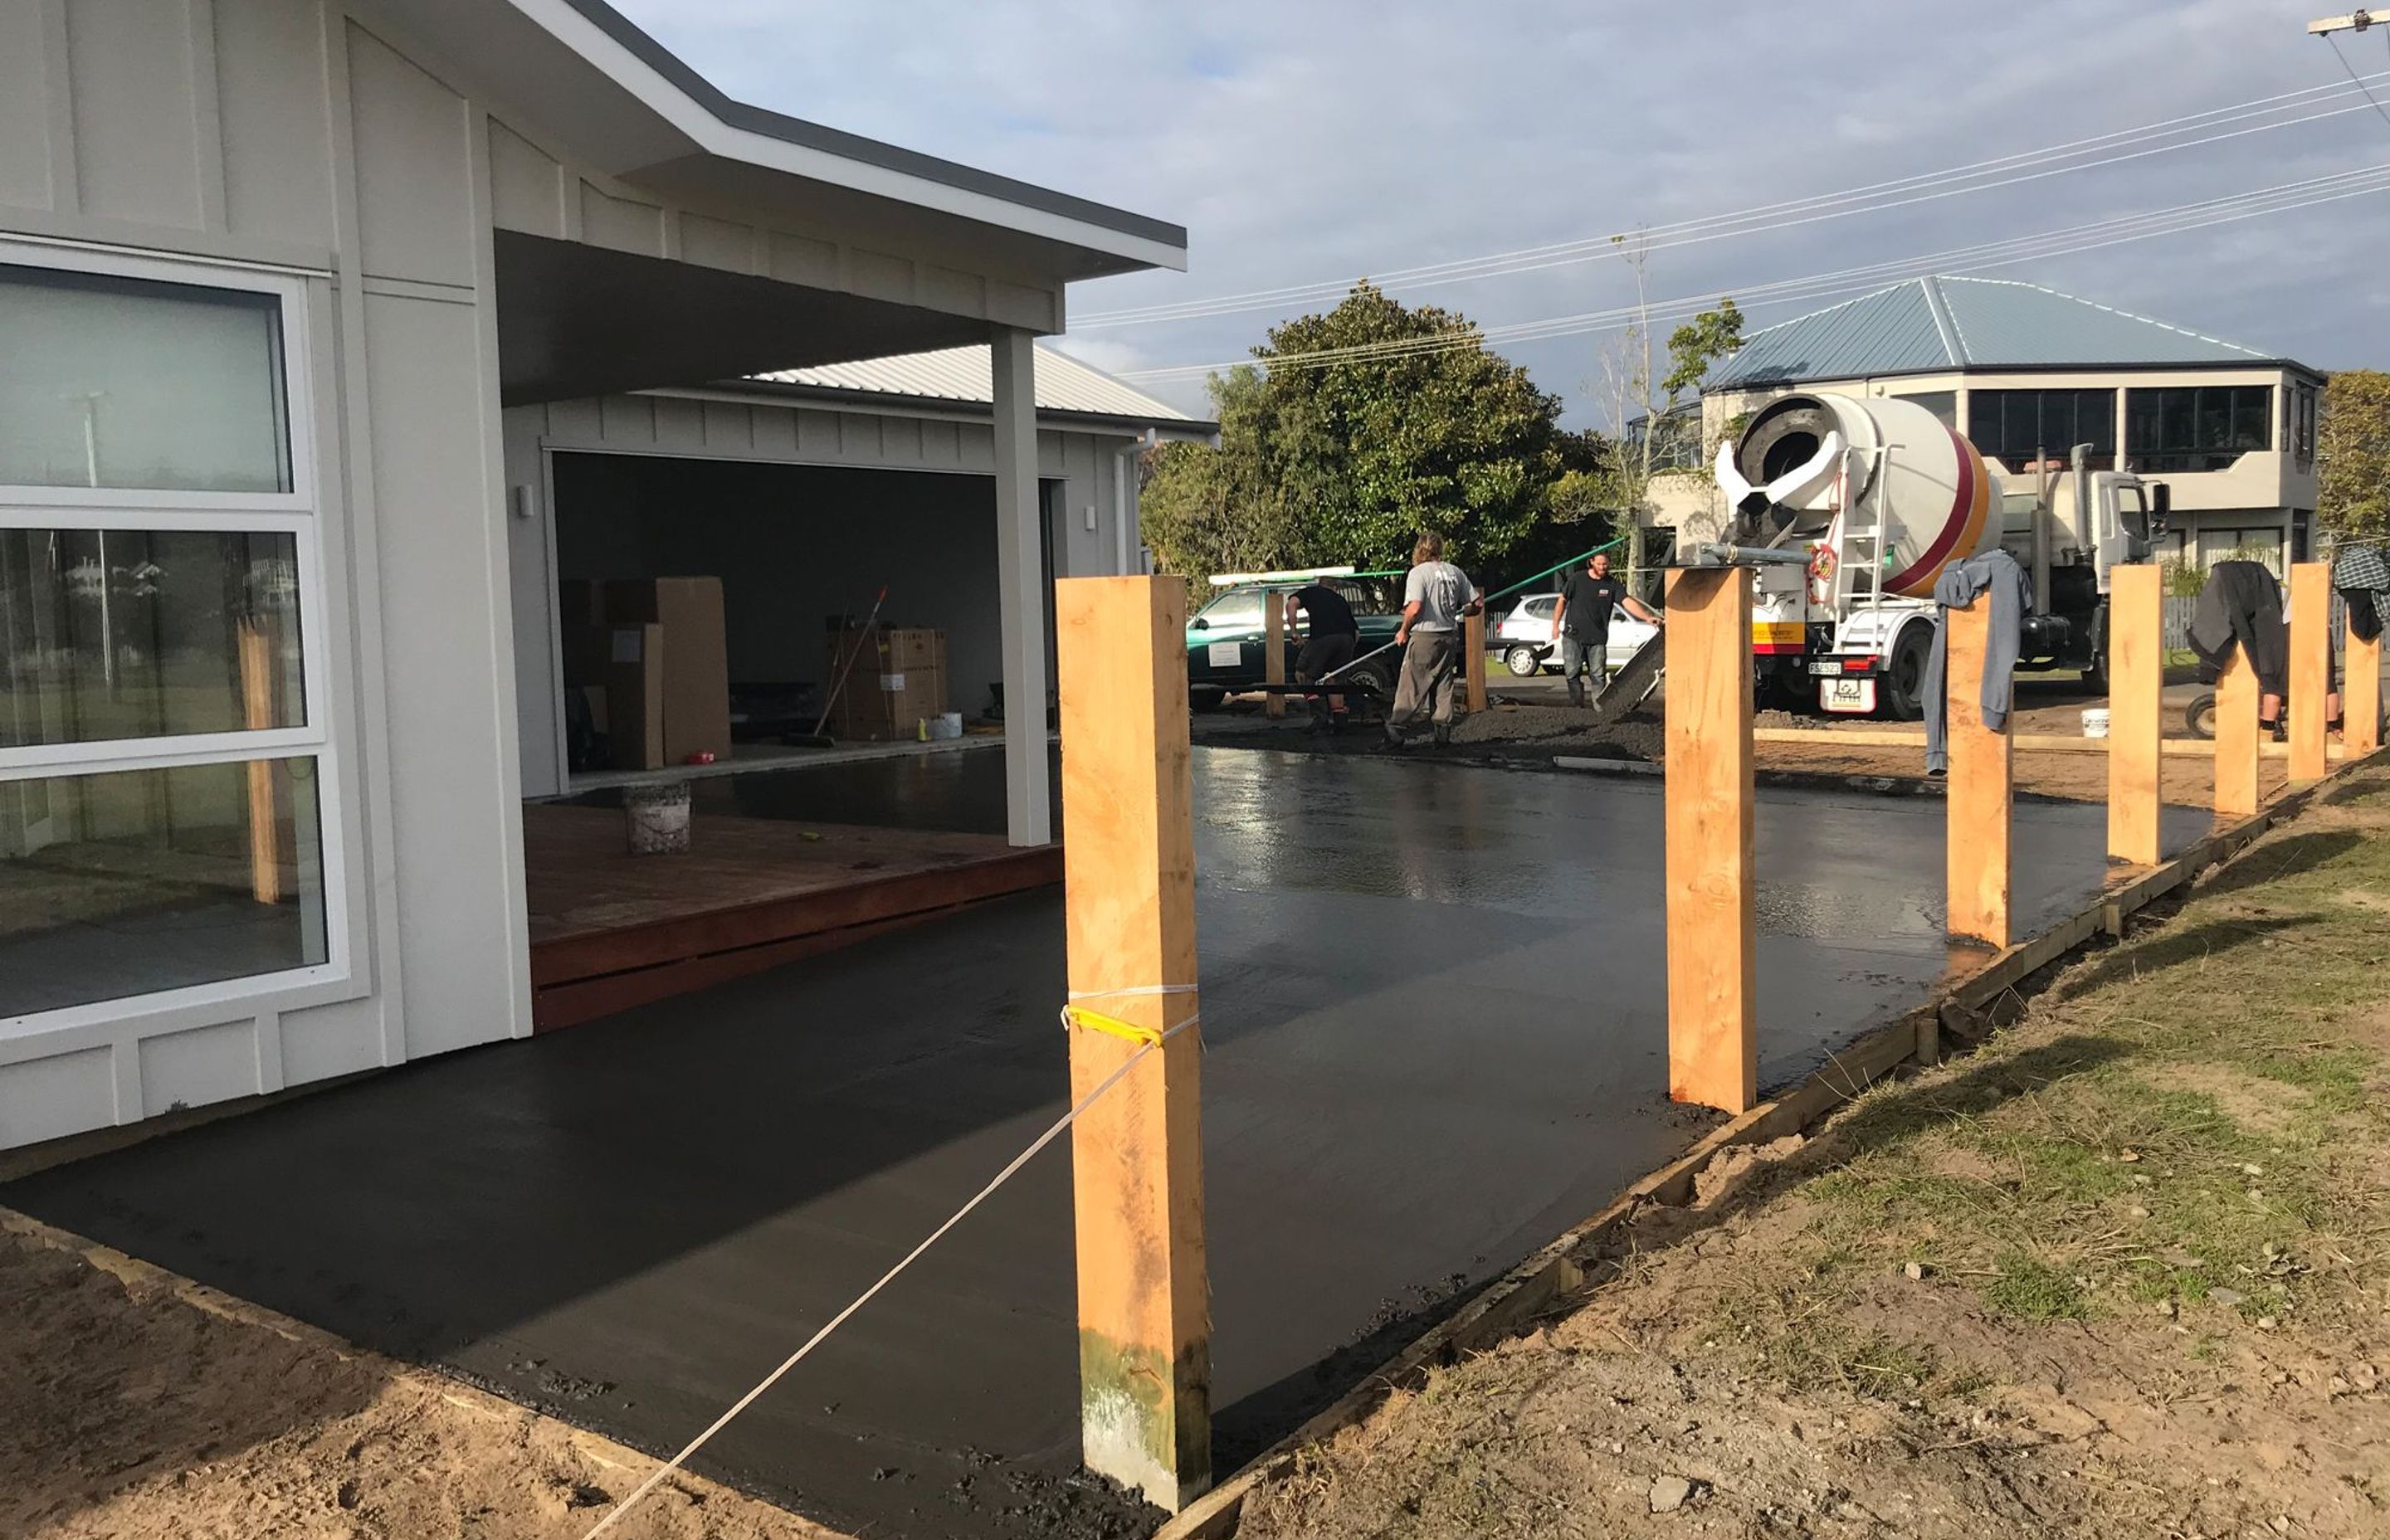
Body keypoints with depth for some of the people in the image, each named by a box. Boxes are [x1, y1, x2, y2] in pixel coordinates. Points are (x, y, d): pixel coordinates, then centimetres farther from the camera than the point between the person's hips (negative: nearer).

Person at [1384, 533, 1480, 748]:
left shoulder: (1418, 572, -9)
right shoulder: (1455, 572, 8)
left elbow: (1415, 607, -21)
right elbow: (1476, 603, 9)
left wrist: (1404, 630, -6)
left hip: (1425, 636, -5)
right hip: (1450, 636, 5)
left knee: (1410, 687, -3)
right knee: (1444, 686, 14)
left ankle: (1395, 731, -5)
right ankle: (1444, 732, 13)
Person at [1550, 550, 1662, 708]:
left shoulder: (1613, 584, 0)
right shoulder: (1577, 579, 0)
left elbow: (1628, 602, -13)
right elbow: (1563, 601, 9)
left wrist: (1647, 617, -28)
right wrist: (1555, 625, 8)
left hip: (1598, 638, 0)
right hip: (1573, 636, 0)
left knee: (1598, 675, -2)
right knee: (1571, 673, -1)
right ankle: (1576, 704, 14)